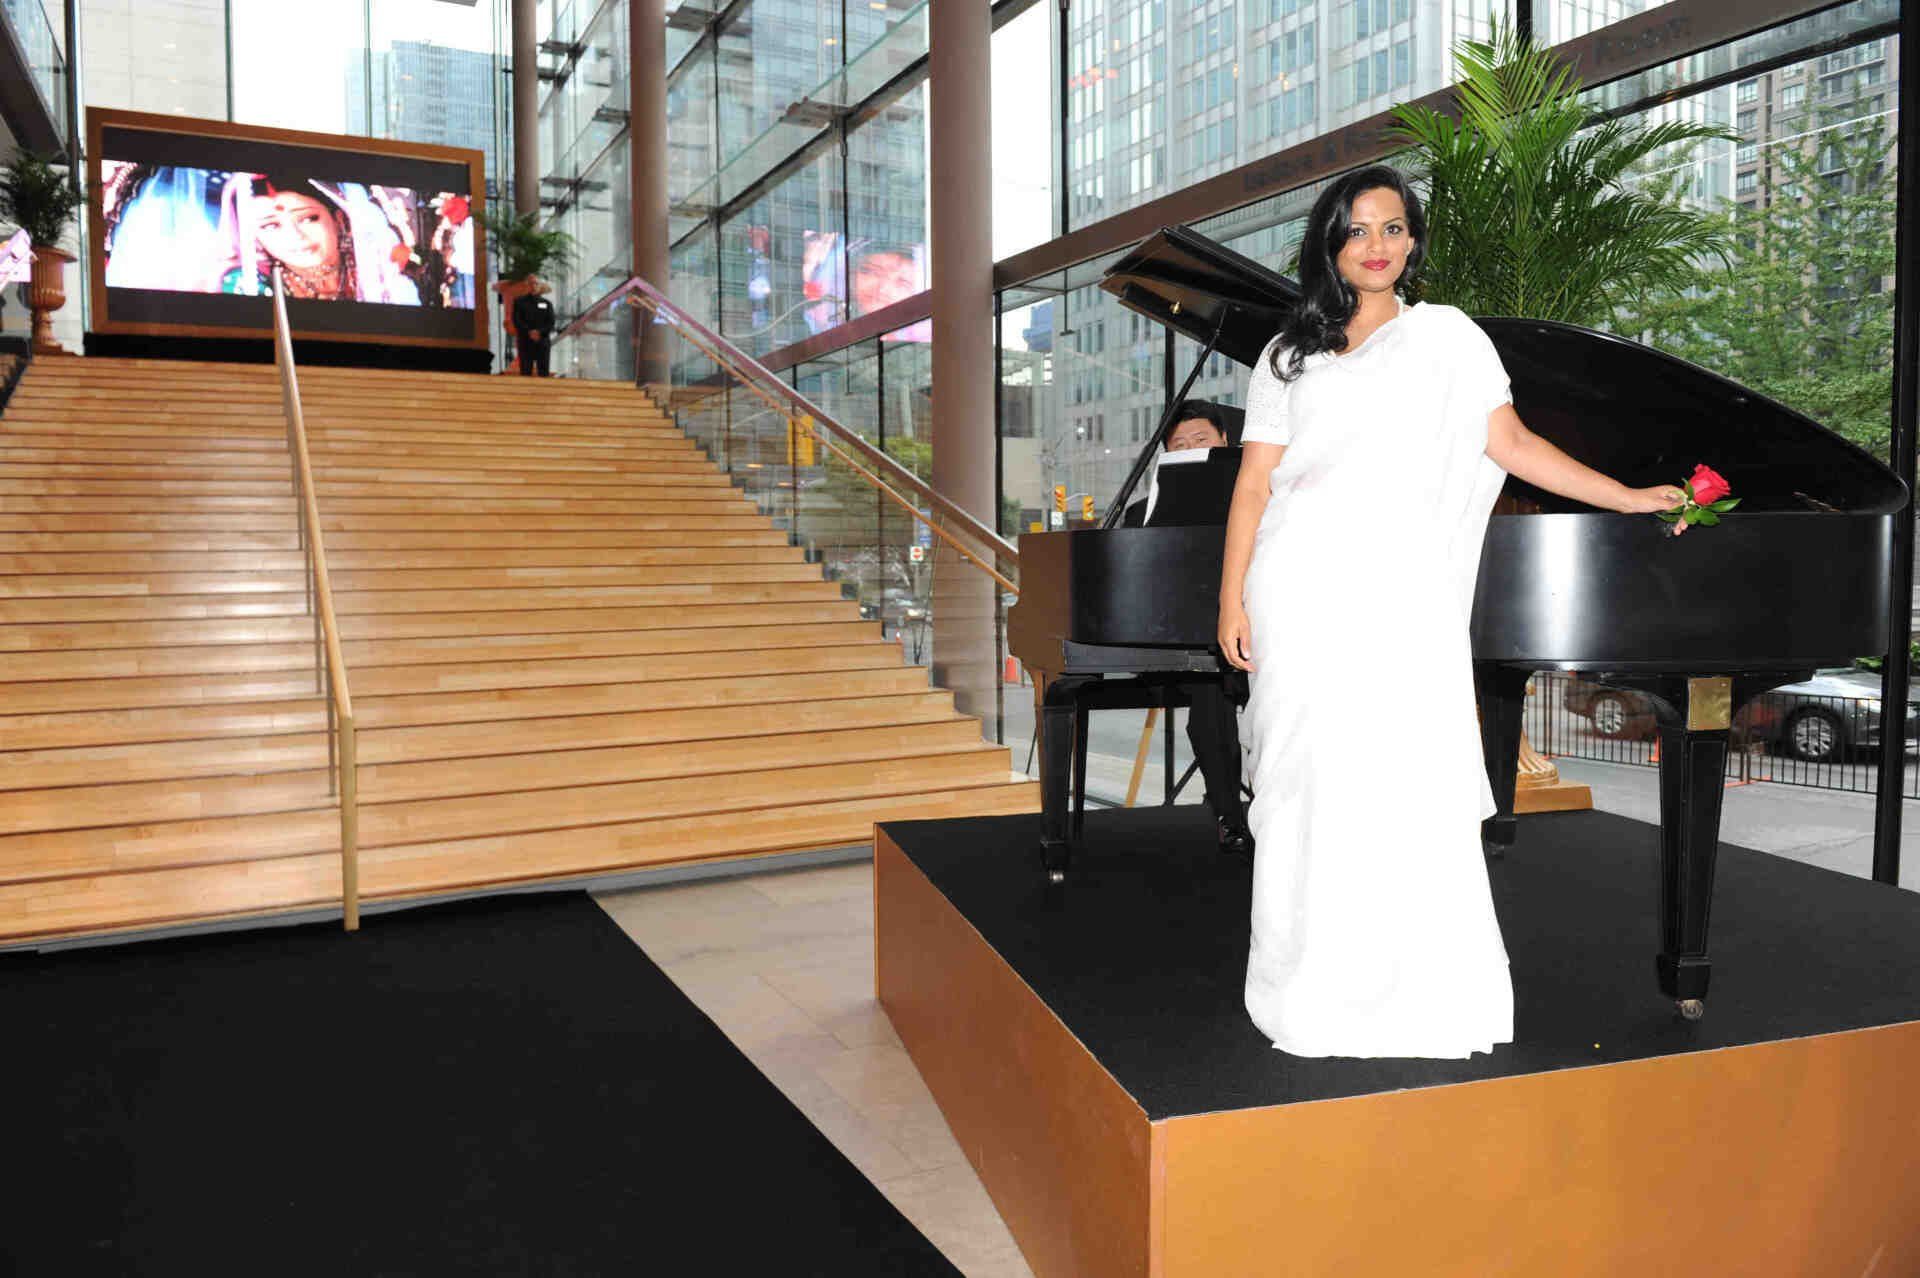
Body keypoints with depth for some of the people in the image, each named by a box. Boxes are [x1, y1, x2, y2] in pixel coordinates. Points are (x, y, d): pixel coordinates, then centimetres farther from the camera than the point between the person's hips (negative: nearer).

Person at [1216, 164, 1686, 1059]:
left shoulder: (1446, 338, 12)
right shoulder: (1289, 355, 13)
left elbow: (1513, 445, 7)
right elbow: (1254, 485, 8)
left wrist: (1629, 497, 1)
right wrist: (1232, 601, 1)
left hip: (1402, 599, -1)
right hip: (1303, 598, 1)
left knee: (1414, 790, -7)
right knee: (1311, 787, 0)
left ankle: (1425, 993, 5)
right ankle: (1315, 994, 11)